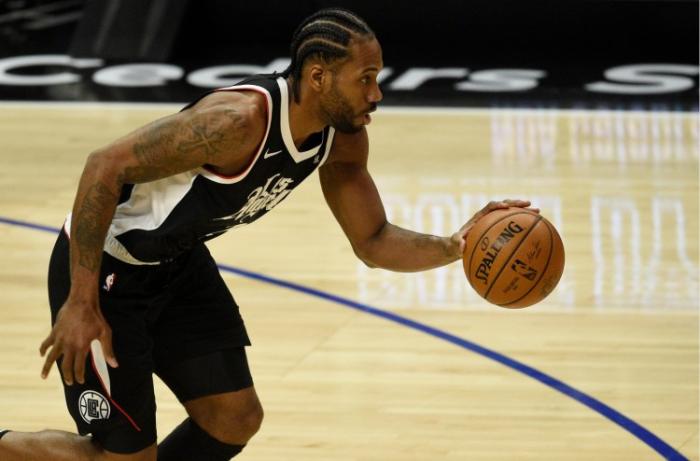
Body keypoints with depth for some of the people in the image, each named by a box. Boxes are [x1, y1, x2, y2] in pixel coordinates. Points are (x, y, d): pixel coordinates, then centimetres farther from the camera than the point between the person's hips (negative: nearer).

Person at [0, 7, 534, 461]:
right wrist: (81, 304, -31)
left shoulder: (343, 140, -7)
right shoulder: (242, 118, -34)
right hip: (103, 267, -8)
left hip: (178, 264, 8)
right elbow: (105, 167, -31)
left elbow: (374, 242, 4)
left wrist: (455, 246, -17)